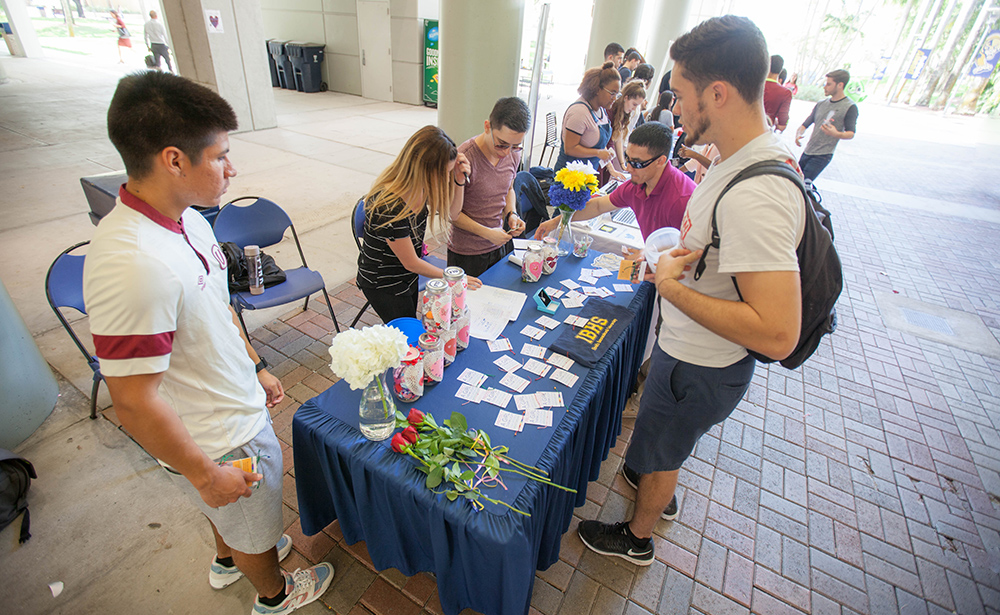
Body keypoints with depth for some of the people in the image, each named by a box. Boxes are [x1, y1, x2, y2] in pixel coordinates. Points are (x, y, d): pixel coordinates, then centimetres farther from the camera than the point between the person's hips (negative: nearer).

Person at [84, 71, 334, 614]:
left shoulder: (187, 220, -6)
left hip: (236, 405, 8)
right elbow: (135, 404, -30)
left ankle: (228, 560, 65)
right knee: (254, 527, 22)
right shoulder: (133, 266, -36)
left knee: (233, 512, 35)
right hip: (219, 445, -8)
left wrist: (256, 367, 14)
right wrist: (205, 474, -18)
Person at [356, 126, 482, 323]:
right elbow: (411, 263, -24)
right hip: (383, 285, -7)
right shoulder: (388, 206, -36)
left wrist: (459, 180, -17)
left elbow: (451, 214, 2)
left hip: (408, 277, 7)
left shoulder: (420, 185, -14)